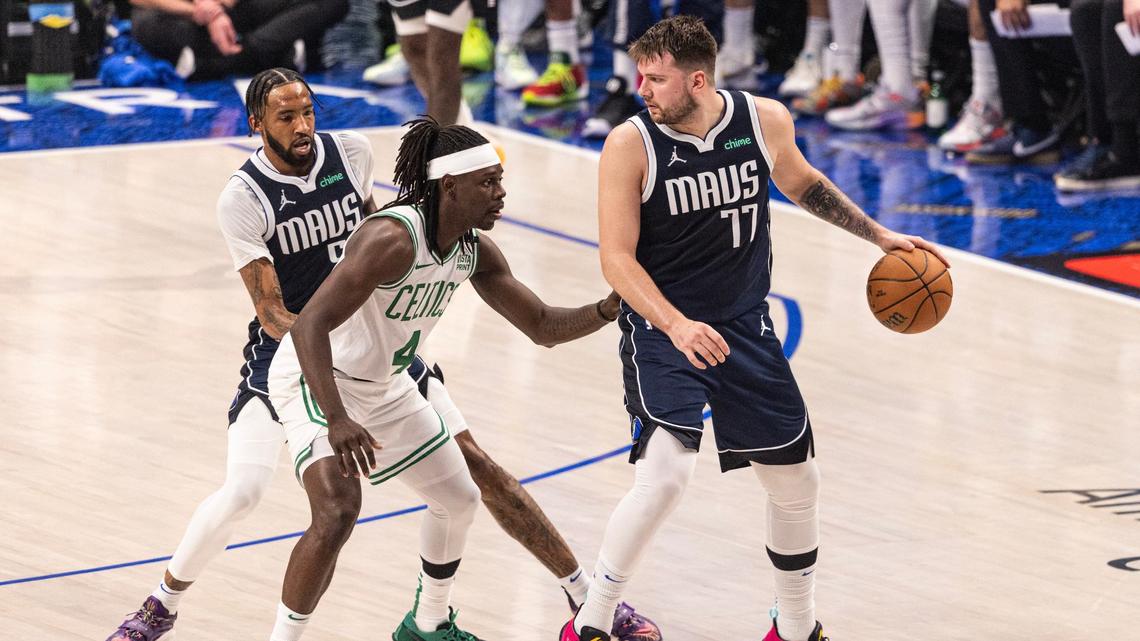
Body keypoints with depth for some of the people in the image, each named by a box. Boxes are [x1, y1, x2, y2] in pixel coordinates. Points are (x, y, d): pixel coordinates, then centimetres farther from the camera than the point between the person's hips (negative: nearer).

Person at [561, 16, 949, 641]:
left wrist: (877, 234, 14)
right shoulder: (630, 144, -17)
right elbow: (617, 258, -18)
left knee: (796, 480, 12)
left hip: (744, 325, 5)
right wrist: (677, 326, -32)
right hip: (662, 326, -5)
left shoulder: (765, 120, -7)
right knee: (664, 475, -25)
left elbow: (801, 183, 16)